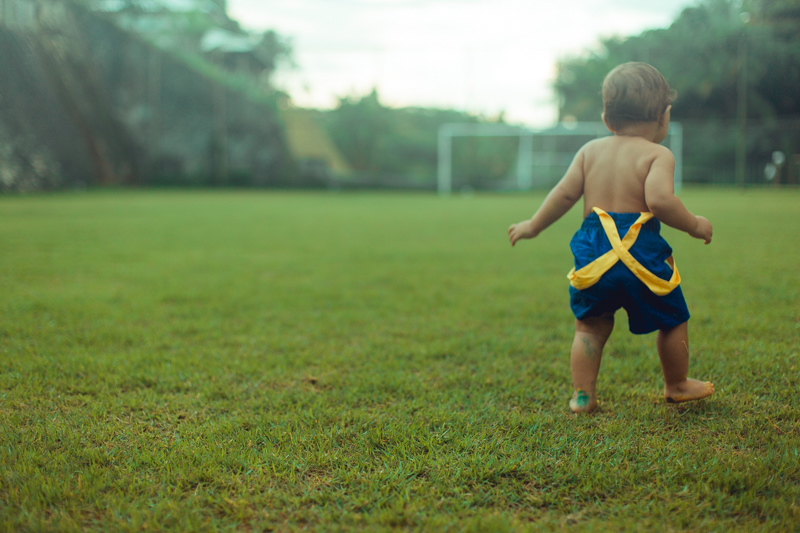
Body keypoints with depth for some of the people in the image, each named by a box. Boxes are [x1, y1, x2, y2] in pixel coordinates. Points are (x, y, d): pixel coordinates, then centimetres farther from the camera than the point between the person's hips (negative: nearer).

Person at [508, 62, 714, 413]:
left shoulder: (590, 150, 10)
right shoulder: (658, 155, -4)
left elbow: (564, 194, 7)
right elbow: (660, 200, -19)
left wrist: (532, 226, 18)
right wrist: (694, 225, -5)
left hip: (594, 251, 4)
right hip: (641, 251, -3)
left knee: (590, 326, 16)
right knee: (672, 319, 18)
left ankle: (583, 395, 13)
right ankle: (677, 386, 32)